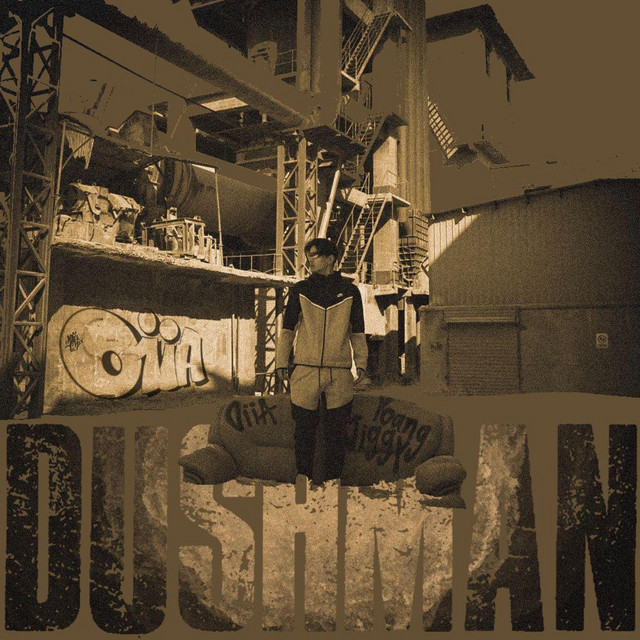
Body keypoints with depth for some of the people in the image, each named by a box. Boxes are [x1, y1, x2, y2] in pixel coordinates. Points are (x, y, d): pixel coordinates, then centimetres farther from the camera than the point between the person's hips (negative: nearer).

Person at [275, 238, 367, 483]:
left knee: (336, 428, 6)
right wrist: (281, 362, 2)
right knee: (304, 427, 5)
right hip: (305, 370, 0)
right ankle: (303, 474, 22)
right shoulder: (300, 290, 6)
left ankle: (333, 477, 20)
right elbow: (288, 328, 8)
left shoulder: (349, 290, 6)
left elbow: (357, 331, 11)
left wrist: (361, 362, 4)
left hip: (339, 371, 0)